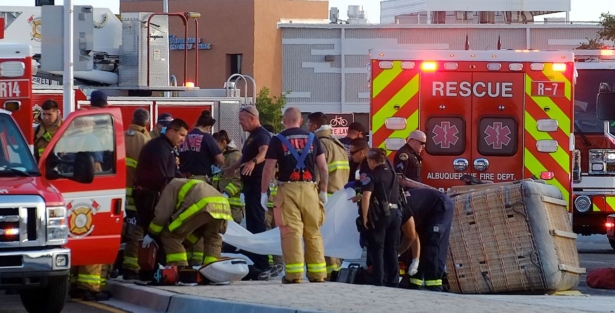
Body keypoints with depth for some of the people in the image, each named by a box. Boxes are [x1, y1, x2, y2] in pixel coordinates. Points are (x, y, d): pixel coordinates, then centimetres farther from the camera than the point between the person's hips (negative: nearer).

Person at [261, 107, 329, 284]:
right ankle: (317, 274, 10)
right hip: (309, 188, 3)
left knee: (291, 232, -2)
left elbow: (269, 169, -2)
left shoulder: (278, 140, 1)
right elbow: (323, 167, 7)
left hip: (288, 189, -3)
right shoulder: (312, 138, 9)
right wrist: (323, 191, 15)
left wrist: (263, 192, 6)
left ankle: (294, 274, -7)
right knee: (313, 233, 9)